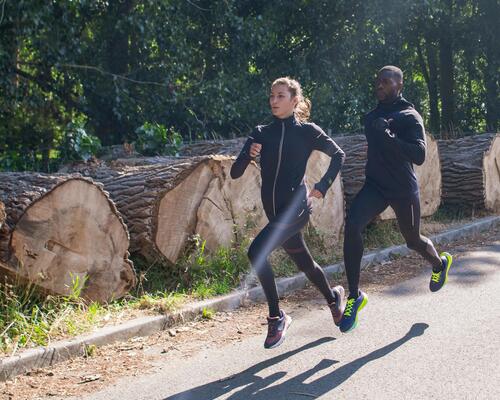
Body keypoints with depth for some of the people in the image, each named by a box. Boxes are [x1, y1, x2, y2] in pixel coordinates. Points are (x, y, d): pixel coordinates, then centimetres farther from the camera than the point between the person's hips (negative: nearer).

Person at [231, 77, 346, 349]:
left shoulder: (307, 131, -4)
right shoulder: (261, 133, 6)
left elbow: (338, 155, 10)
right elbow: (235, 173, 3)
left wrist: (323, 186, 0)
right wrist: (248, 154, -17)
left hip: (296, 207, -5)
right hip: (274, 211, 6)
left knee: (256, 251, -24)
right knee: (304, 263, 20)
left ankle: (277, 317, -11)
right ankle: (333, 297, 49)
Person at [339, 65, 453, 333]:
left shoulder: (410, 117, -11)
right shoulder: (371, 117, 9)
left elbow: (419, 156, -26)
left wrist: (388, 136, -33)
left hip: (403, 190, -4)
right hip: (374, 186, 4)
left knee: (413, 240, 14)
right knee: (352, 226, -23)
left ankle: (440, 263, 52)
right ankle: (354, 295, -17)